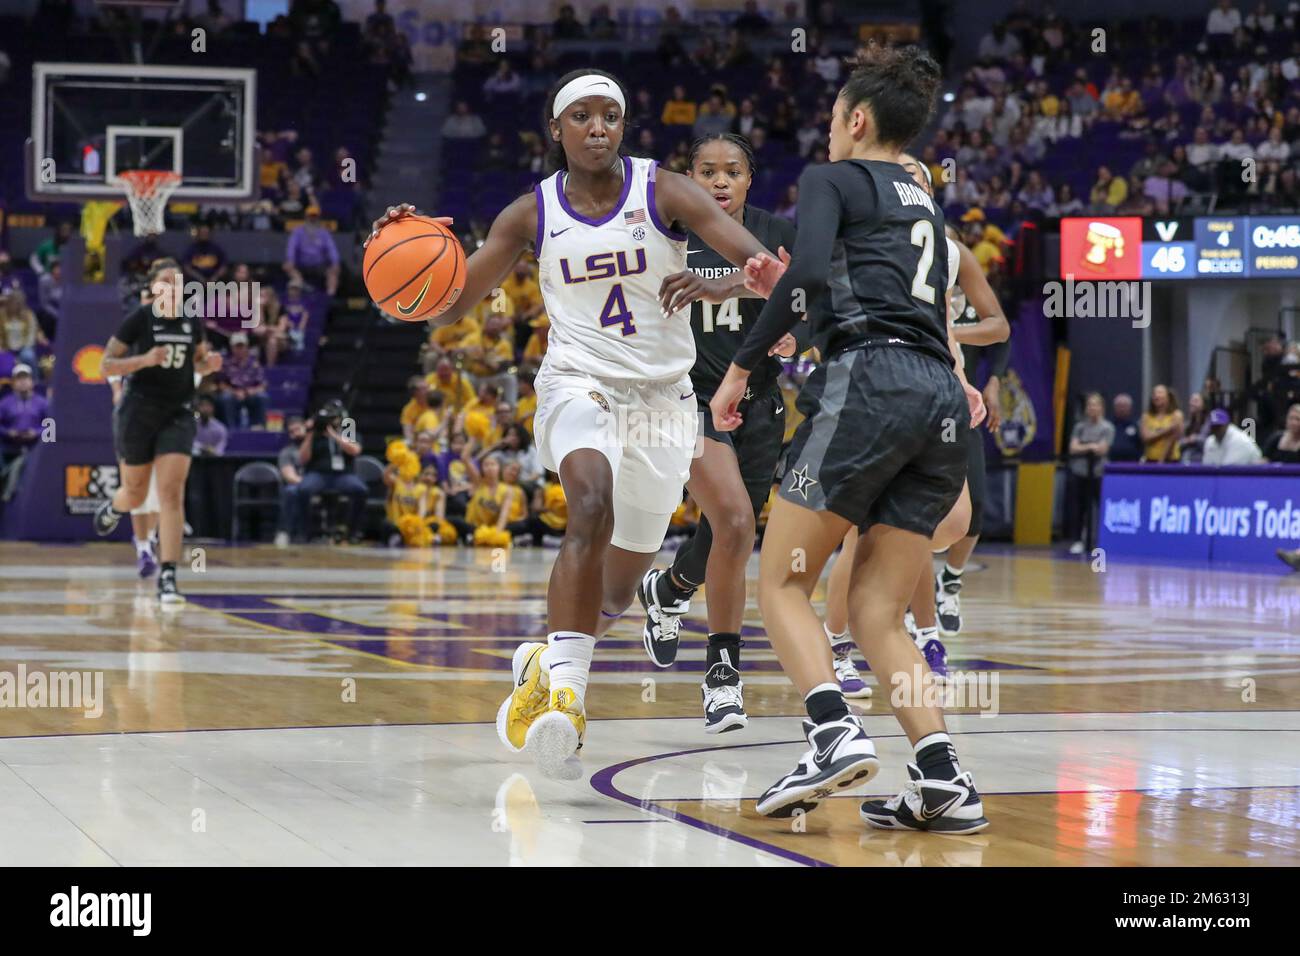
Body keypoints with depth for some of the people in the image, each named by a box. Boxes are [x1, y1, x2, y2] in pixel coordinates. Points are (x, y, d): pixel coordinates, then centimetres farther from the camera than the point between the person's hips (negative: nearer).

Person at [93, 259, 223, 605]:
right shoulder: (138, 319, -9)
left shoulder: (193, 322, 3)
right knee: (136, 493, 12)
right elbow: (106, 366, -9)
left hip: (178, 414, 2)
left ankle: (167, 577, -14)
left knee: (171, 492, -12)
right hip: (138, 411, -2)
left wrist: (210, 364, -4)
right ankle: (113, 508, 52)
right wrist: (144, 359, -24)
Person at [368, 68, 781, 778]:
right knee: (593, 502, -36)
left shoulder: (663, 192, -5)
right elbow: (449, 306, 2)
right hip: (578, 383, -2)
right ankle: (564, 690, -42)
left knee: (618, 592, 11)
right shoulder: (533, 213, 0)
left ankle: (546, 663, 41)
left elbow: (759, 263, -17)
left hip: (661, 397, 2)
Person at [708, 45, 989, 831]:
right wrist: (790, 290, 32)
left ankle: (835, 731, -21)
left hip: (869, 383, -7)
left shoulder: (832, 179, 9)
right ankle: (943, 780, -10)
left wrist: (741, 366, -4)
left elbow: (811, 268, -10)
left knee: (782, 583, 2)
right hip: (942, 397, 7)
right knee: (876, 615, 7)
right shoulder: (925, 206, 30)